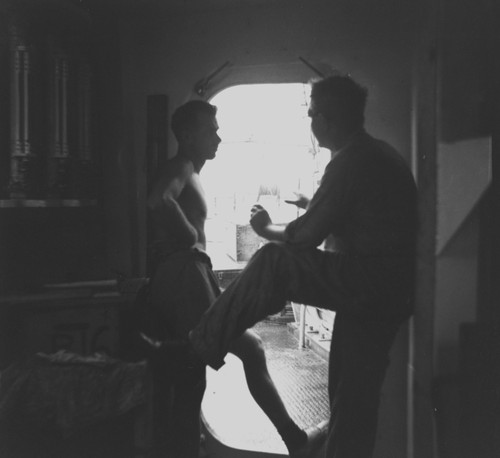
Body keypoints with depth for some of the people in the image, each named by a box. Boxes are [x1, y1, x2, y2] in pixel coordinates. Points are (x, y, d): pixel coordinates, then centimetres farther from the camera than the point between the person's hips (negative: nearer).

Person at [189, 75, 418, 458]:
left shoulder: (350, 161, -13)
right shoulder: (381, 154, 17)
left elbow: (307, 236, -13)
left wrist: (266, 228, 4)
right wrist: (312, 208, 20)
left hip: (369, 283, -9)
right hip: (392, 289, 10)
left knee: (275, 262, -8)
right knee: (354, 391, 16)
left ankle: (203, 345, -1)